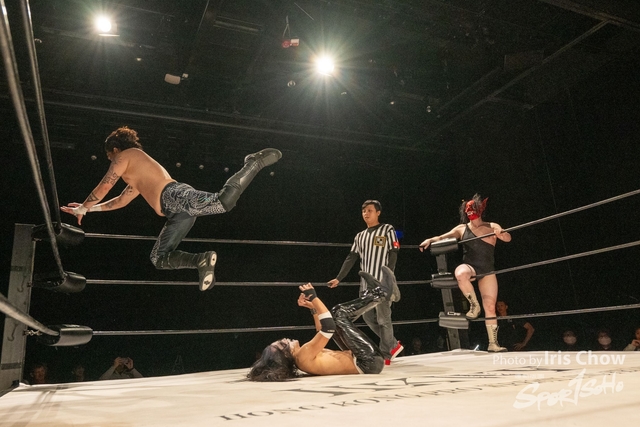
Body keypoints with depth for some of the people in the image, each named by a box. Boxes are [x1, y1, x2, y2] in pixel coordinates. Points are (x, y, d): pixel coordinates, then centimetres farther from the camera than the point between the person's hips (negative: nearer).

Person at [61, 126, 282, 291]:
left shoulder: (125, 155, 17)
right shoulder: (139, 173, 43)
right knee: (159, 259, 10)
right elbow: (121, 200, 50)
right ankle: (202, 260, -9)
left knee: (224, 200, -33)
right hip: (177, 212, 9)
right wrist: (89, 209, 53)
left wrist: (83, 208, 29)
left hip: (176, 196, -9)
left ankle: (255, 163, -13)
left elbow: (104, 188, 14)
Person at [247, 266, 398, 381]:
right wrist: (314, 298, -26)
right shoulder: (303, 355, -23)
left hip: (355, 358, 9)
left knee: (336, 313, 10)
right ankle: (382, 293, 0)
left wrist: (313, 307, 9)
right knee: (339, 315, -17)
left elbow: (322, 332, 19)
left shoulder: (302, 355, 6)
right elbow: (329, 327, -32)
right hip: (369, 362, -9)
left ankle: (380, 292, 9)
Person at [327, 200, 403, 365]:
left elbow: (393, 255, -5)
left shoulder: (387, 230, 3)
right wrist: (338, 278, 6)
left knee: (383, 319, -5)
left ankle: (385, 355, 8)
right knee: (368, 318, 8)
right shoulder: (360, 236, 18)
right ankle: (394, 345, 24)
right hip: (366, 284, 6)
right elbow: (351, 258, 15)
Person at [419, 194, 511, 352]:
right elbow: (442, 238, 12)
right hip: (469, 266, -1)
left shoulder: (492, 226, 6)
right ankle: (474, 305, -17)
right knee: (460, 274, -39)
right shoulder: (462, 229, 8)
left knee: (490, 307, -1)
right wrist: (430, 240, -7)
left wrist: (501, 234, -30)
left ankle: (493, 343, 11)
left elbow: (508, 238, -8)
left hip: (487, 271, 1)